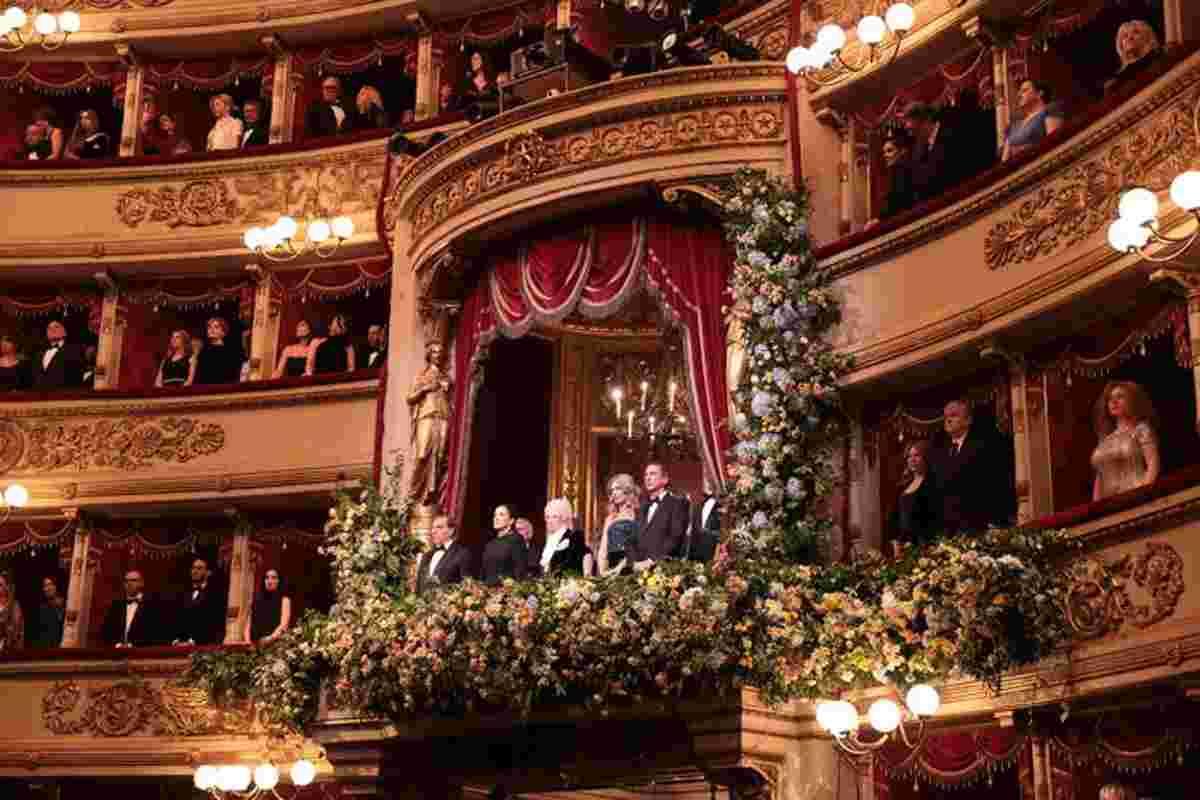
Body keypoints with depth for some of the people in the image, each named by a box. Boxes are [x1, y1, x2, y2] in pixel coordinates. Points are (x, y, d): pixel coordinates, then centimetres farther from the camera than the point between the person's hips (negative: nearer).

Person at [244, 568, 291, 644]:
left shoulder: (284, 599, 5)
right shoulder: (257, 599, 17)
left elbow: (284, 624, -8)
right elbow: (249, 624, 12)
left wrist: (271, 638, -25)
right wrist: (248, 642, -5)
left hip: (275, 644, -4)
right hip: (256, 644, 4)